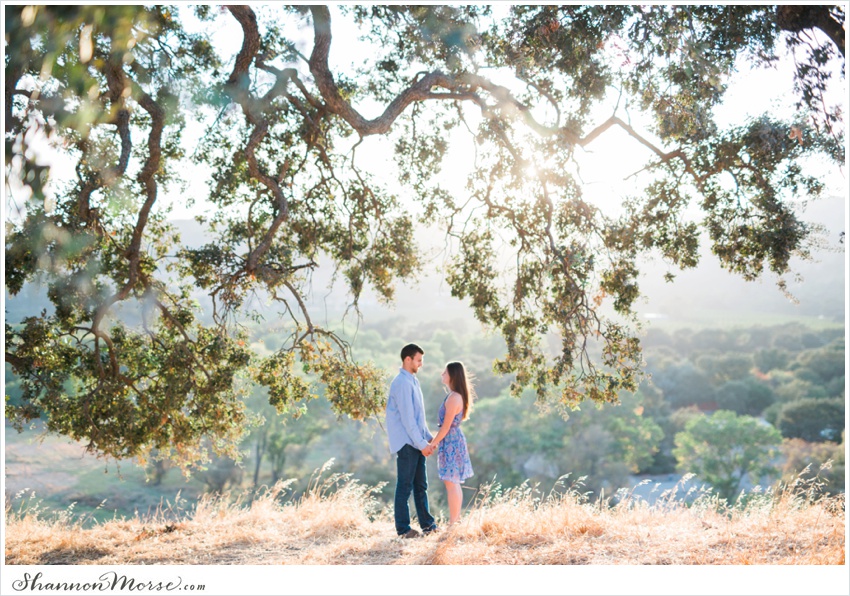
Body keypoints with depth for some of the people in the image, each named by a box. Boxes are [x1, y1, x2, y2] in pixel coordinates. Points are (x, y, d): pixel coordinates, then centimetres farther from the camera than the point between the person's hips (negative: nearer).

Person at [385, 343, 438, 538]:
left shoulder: (413, 382, 15)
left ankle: (427, 523, 19)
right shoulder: (402, 383, -16)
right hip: (406, 443, -9)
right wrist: (421, 443, -16)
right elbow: (407, 418, -19)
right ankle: (403, 528, 7)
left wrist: (429, 436, 13)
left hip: (416, 442, 9)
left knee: (421, 485, 13)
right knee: (405, 486, -1)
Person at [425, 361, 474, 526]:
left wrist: (432, 444, -10)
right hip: (454, 440, 10)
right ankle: (456, 520, 20)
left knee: (451, 484, -5)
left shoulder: (454, 397, -19)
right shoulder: (457, 395, 11)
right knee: (454, 484, 14)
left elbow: (446, 426, -18)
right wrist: (436, 442, 19)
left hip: (450, 442, -10)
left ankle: (452, 523, -1)